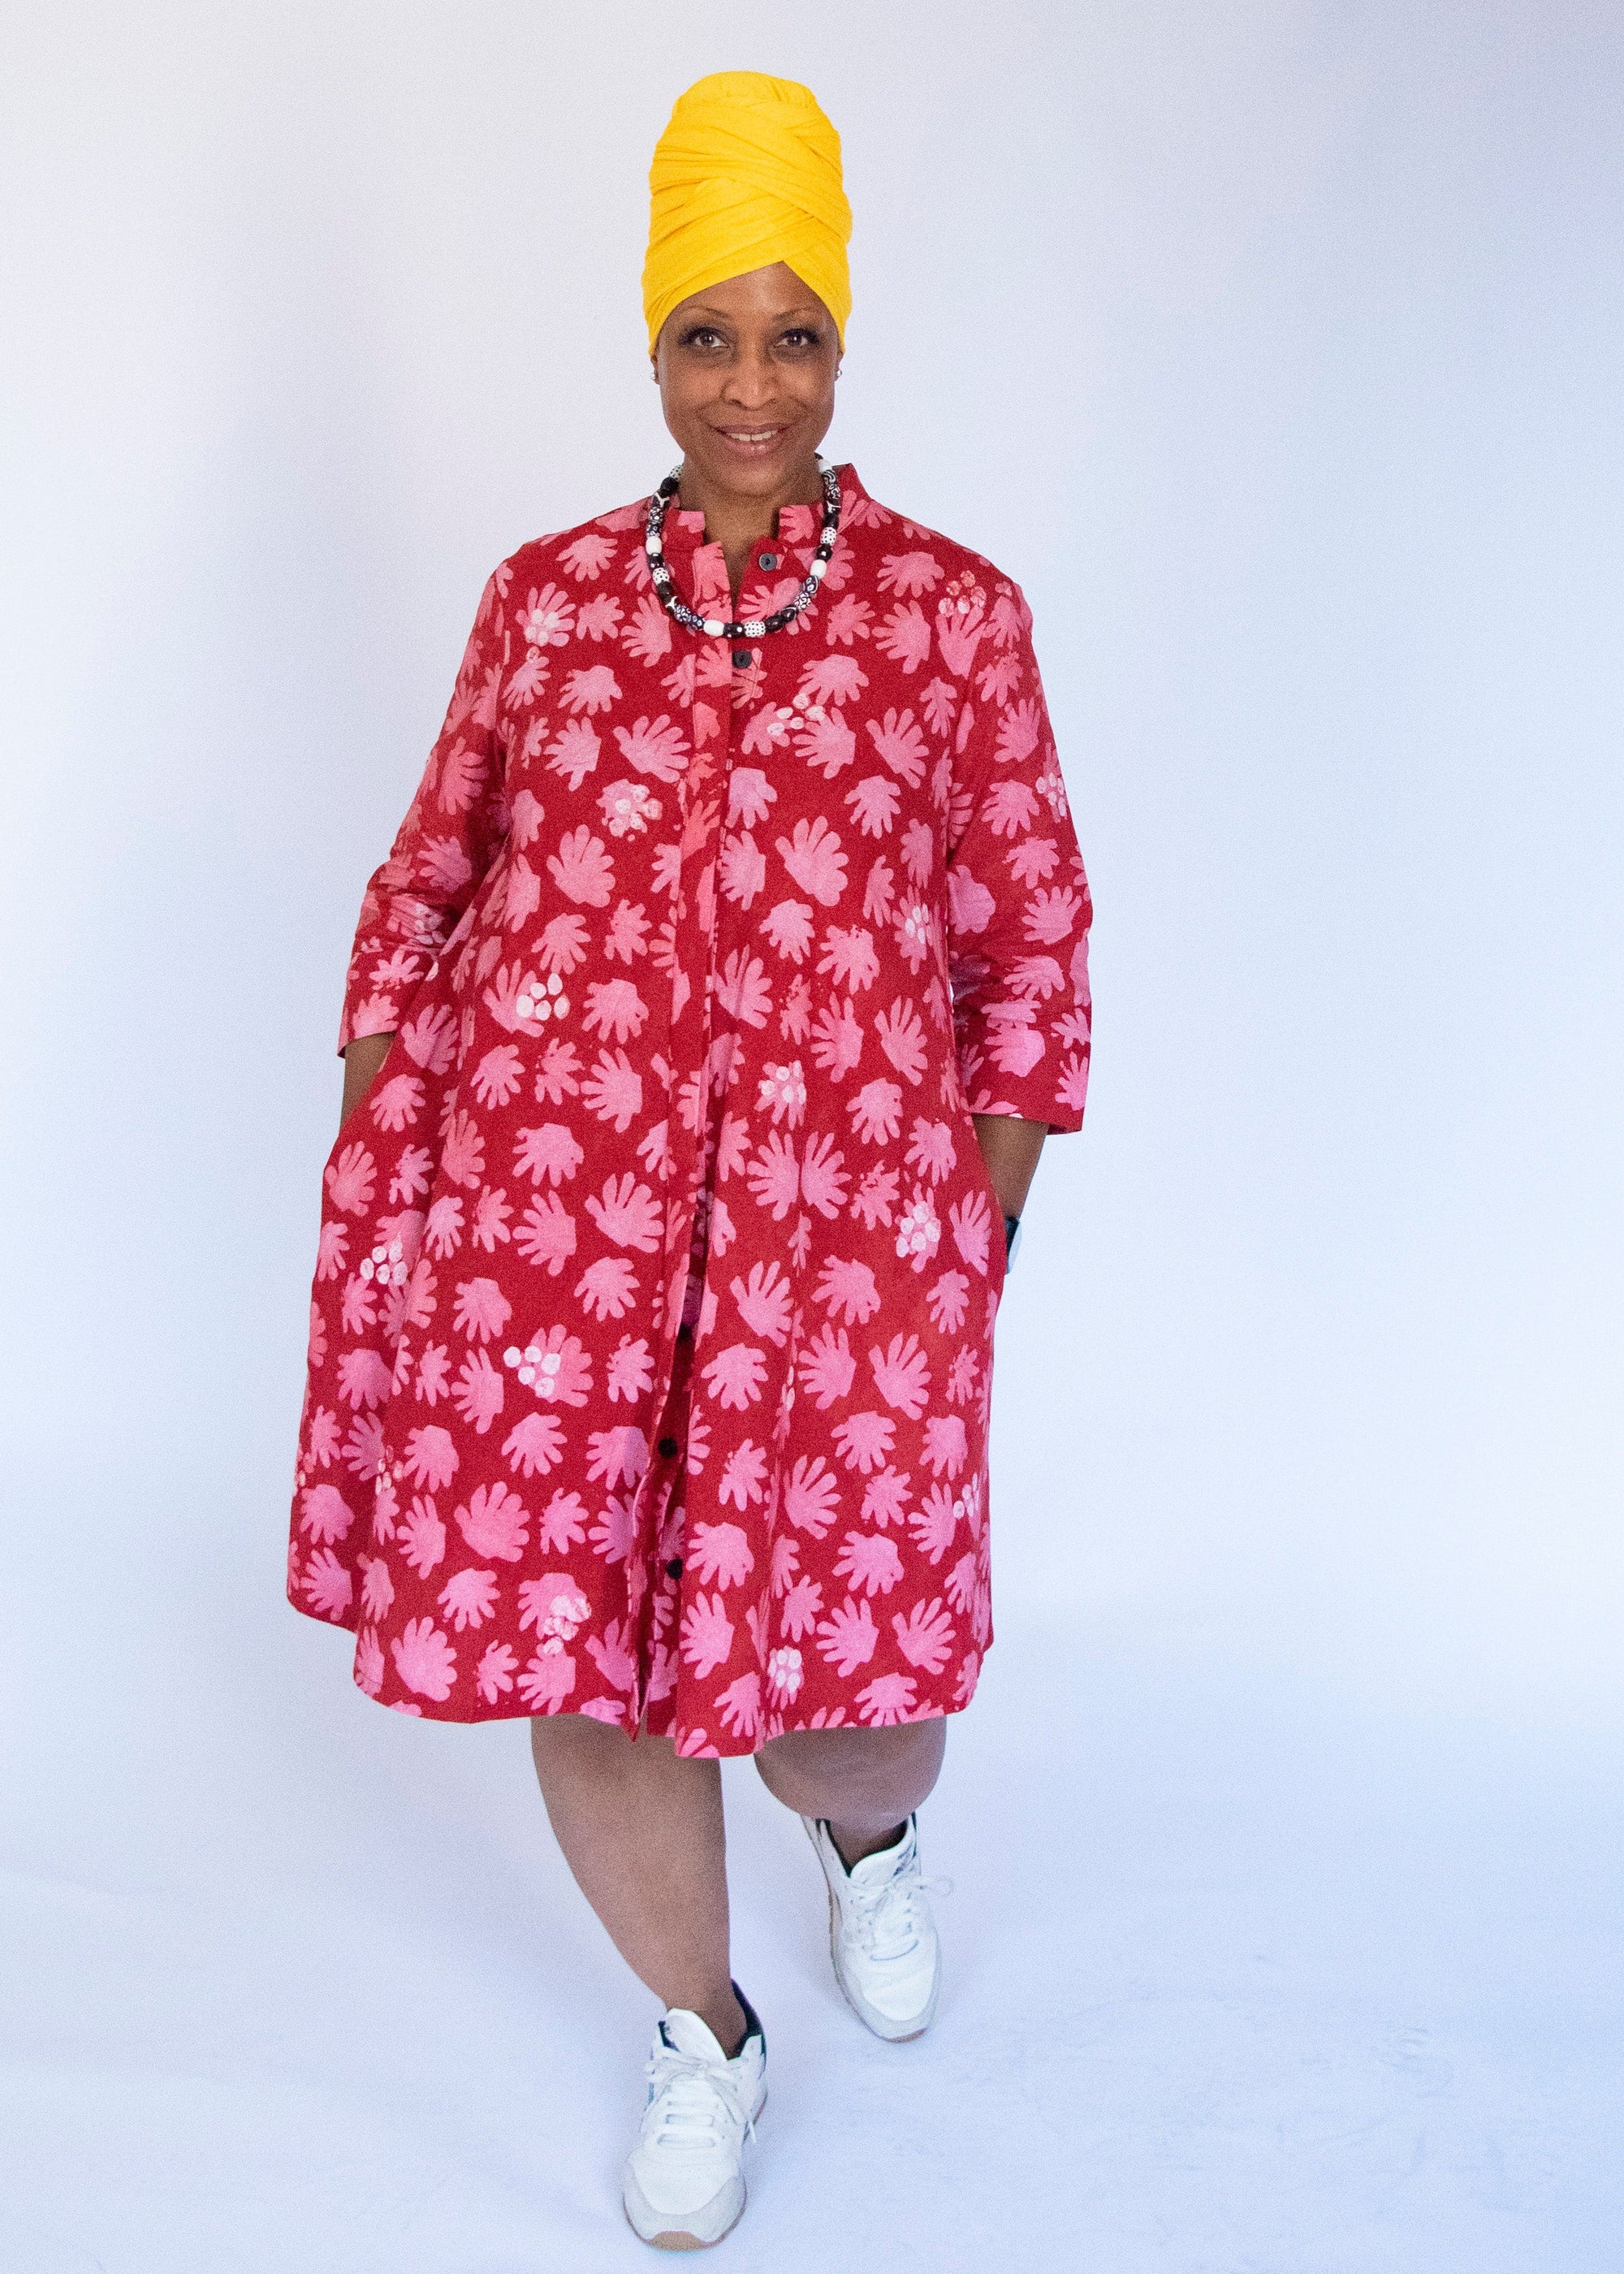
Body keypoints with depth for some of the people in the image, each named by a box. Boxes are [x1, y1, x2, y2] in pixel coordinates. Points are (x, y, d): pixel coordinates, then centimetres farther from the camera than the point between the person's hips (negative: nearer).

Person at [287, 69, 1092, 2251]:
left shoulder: (954, 611, 4)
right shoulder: (547, 595, 8)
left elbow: (1026, 940, 6)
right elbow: (436, 873, 13)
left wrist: (981, 1251, 2)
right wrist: (369, 1152, 4)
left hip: (835, 1229, -1)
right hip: (543, 1211, 2)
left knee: (830, 1678, 1)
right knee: (574, 1654, 5)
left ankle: (874, 1841, 43)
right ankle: (703, 2039, 35)